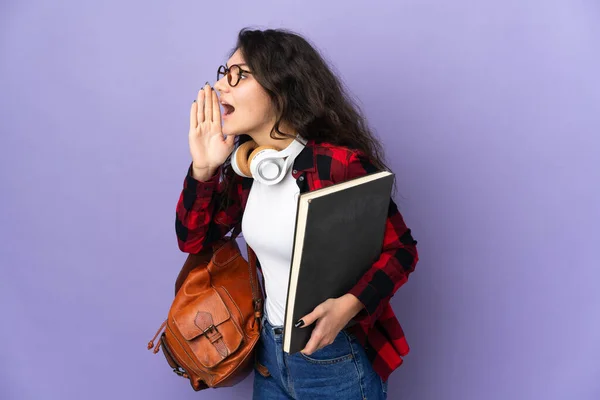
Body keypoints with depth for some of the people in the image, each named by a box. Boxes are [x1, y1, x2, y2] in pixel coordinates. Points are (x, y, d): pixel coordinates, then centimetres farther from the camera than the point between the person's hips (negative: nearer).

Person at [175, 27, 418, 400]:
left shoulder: (339, 163, -23)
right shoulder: (245, 161, -3)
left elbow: (401, 249, -15)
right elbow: (193, 239, 3)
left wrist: (350, 304, -31)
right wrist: (203, 168, -11)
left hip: (336, 361, -6)